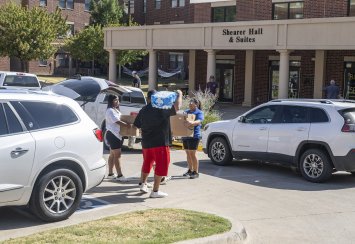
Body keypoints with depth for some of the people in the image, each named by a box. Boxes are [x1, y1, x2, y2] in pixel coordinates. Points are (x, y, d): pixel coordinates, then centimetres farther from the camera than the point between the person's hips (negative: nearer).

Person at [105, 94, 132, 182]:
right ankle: (119, 175, -11)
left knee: (112, 155, 14)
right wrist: (128, 125, -18)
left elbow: (119, 120, 19)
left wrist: (128, 123, 4)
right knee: (117, 155, -11)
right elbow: (117, 122, -22)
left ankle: (110, 174, 21)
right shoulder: (110, 111, -15)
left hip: (116, 135, 10)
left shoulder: (116, 110, 17)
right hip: (112, 135, -10)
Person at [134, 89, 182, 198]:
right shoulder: (161, 109, -14)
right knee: (161, 165, 1)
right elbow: (177, 107, -22)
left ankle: (143, 184, 33)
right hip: (160, 143, -6)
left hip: (146, 143, 6)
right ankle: (155, 191, 0)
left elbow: (136, 125, 14)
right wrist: (179, 95, -6)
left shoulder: (143, 111, 6)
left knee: (147, 163, 24)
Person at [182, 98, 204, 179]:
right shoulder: (186, 112, 20)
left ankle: (196, 172, -4)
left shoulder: (199, 112, -3)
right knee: (188, 153, 11)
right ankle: (190, 170, 21)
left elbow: (199, 121, -20)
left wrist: (192, 123, -40)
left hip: (194, 136, -7)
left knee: (192, 154, -9)